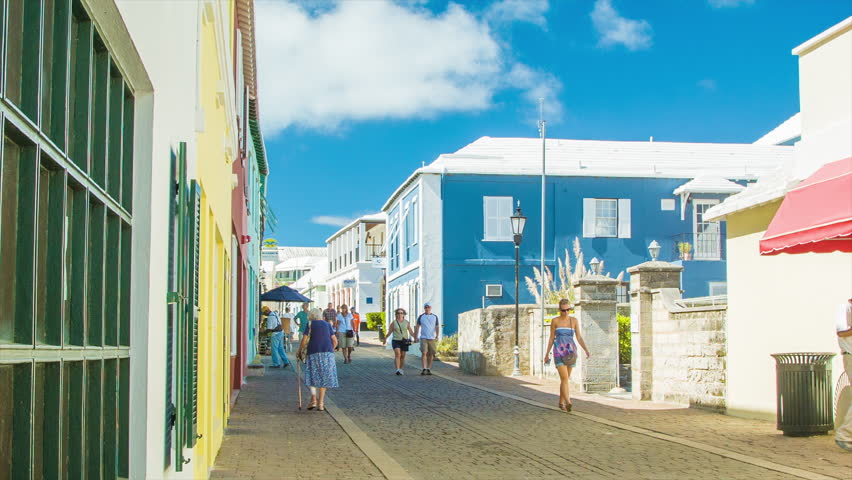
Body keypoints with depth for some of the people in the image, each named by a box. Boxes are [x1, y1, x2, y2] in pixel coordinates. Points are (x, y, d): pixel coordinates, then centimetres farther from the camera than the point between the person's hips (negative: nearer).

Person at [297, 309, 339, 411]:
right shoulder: (327, 324, 15)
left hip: (314, 353, -3)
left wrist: (299, 352, 14)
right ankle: (320, 404, 4)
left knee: (313, 376, 4)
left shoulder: (310, 324, 6)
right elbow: (335, 341, 13)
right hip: (328, 352, 3)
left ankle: (314, 398, -16)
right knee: (324, 377, 7)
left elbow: (304, 341, 0)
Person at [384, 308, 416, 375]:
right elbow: (390, 331, 3)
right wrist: (386, 338, -2)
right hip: (396, 341, -2)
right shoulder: (393, 322, 0)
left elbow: (410, 332, 7)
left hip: (404, 341, 2)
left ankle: (401, 369, 21)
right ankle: (397, 370, -24)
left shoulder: (406, 322, 5)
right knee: (397, 354, -17)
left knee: (402, 356, 7)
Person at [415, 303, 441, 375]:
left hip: (432, 338, 1)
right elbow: (417, 327, 11)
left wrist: (437, 336, -8)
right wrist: (416, 337, 5)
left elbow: (437, 327, 7)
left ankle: (428, 369, 12)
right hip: (423, 338, -1)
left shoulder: (435, 317, 9)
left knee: (431, 354, 2)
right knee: (424, 352, -15)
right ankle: (424, 369, -17)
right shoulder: (421, 317, 7)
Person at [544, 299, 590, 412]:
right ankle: (568, 402, -28)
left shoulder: (574, 321, 7)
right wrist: (547, 354, 9)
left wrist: (587, 351, -9)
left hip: (570, 352, 3)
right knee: (564, 378, -17)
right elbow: (551, 338, 7)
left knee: (565, 378, 10)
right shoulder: (555, 321, 2)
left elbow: (579, 337, 4)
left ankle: (561, 402, 24)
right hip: (559, 352, -3)